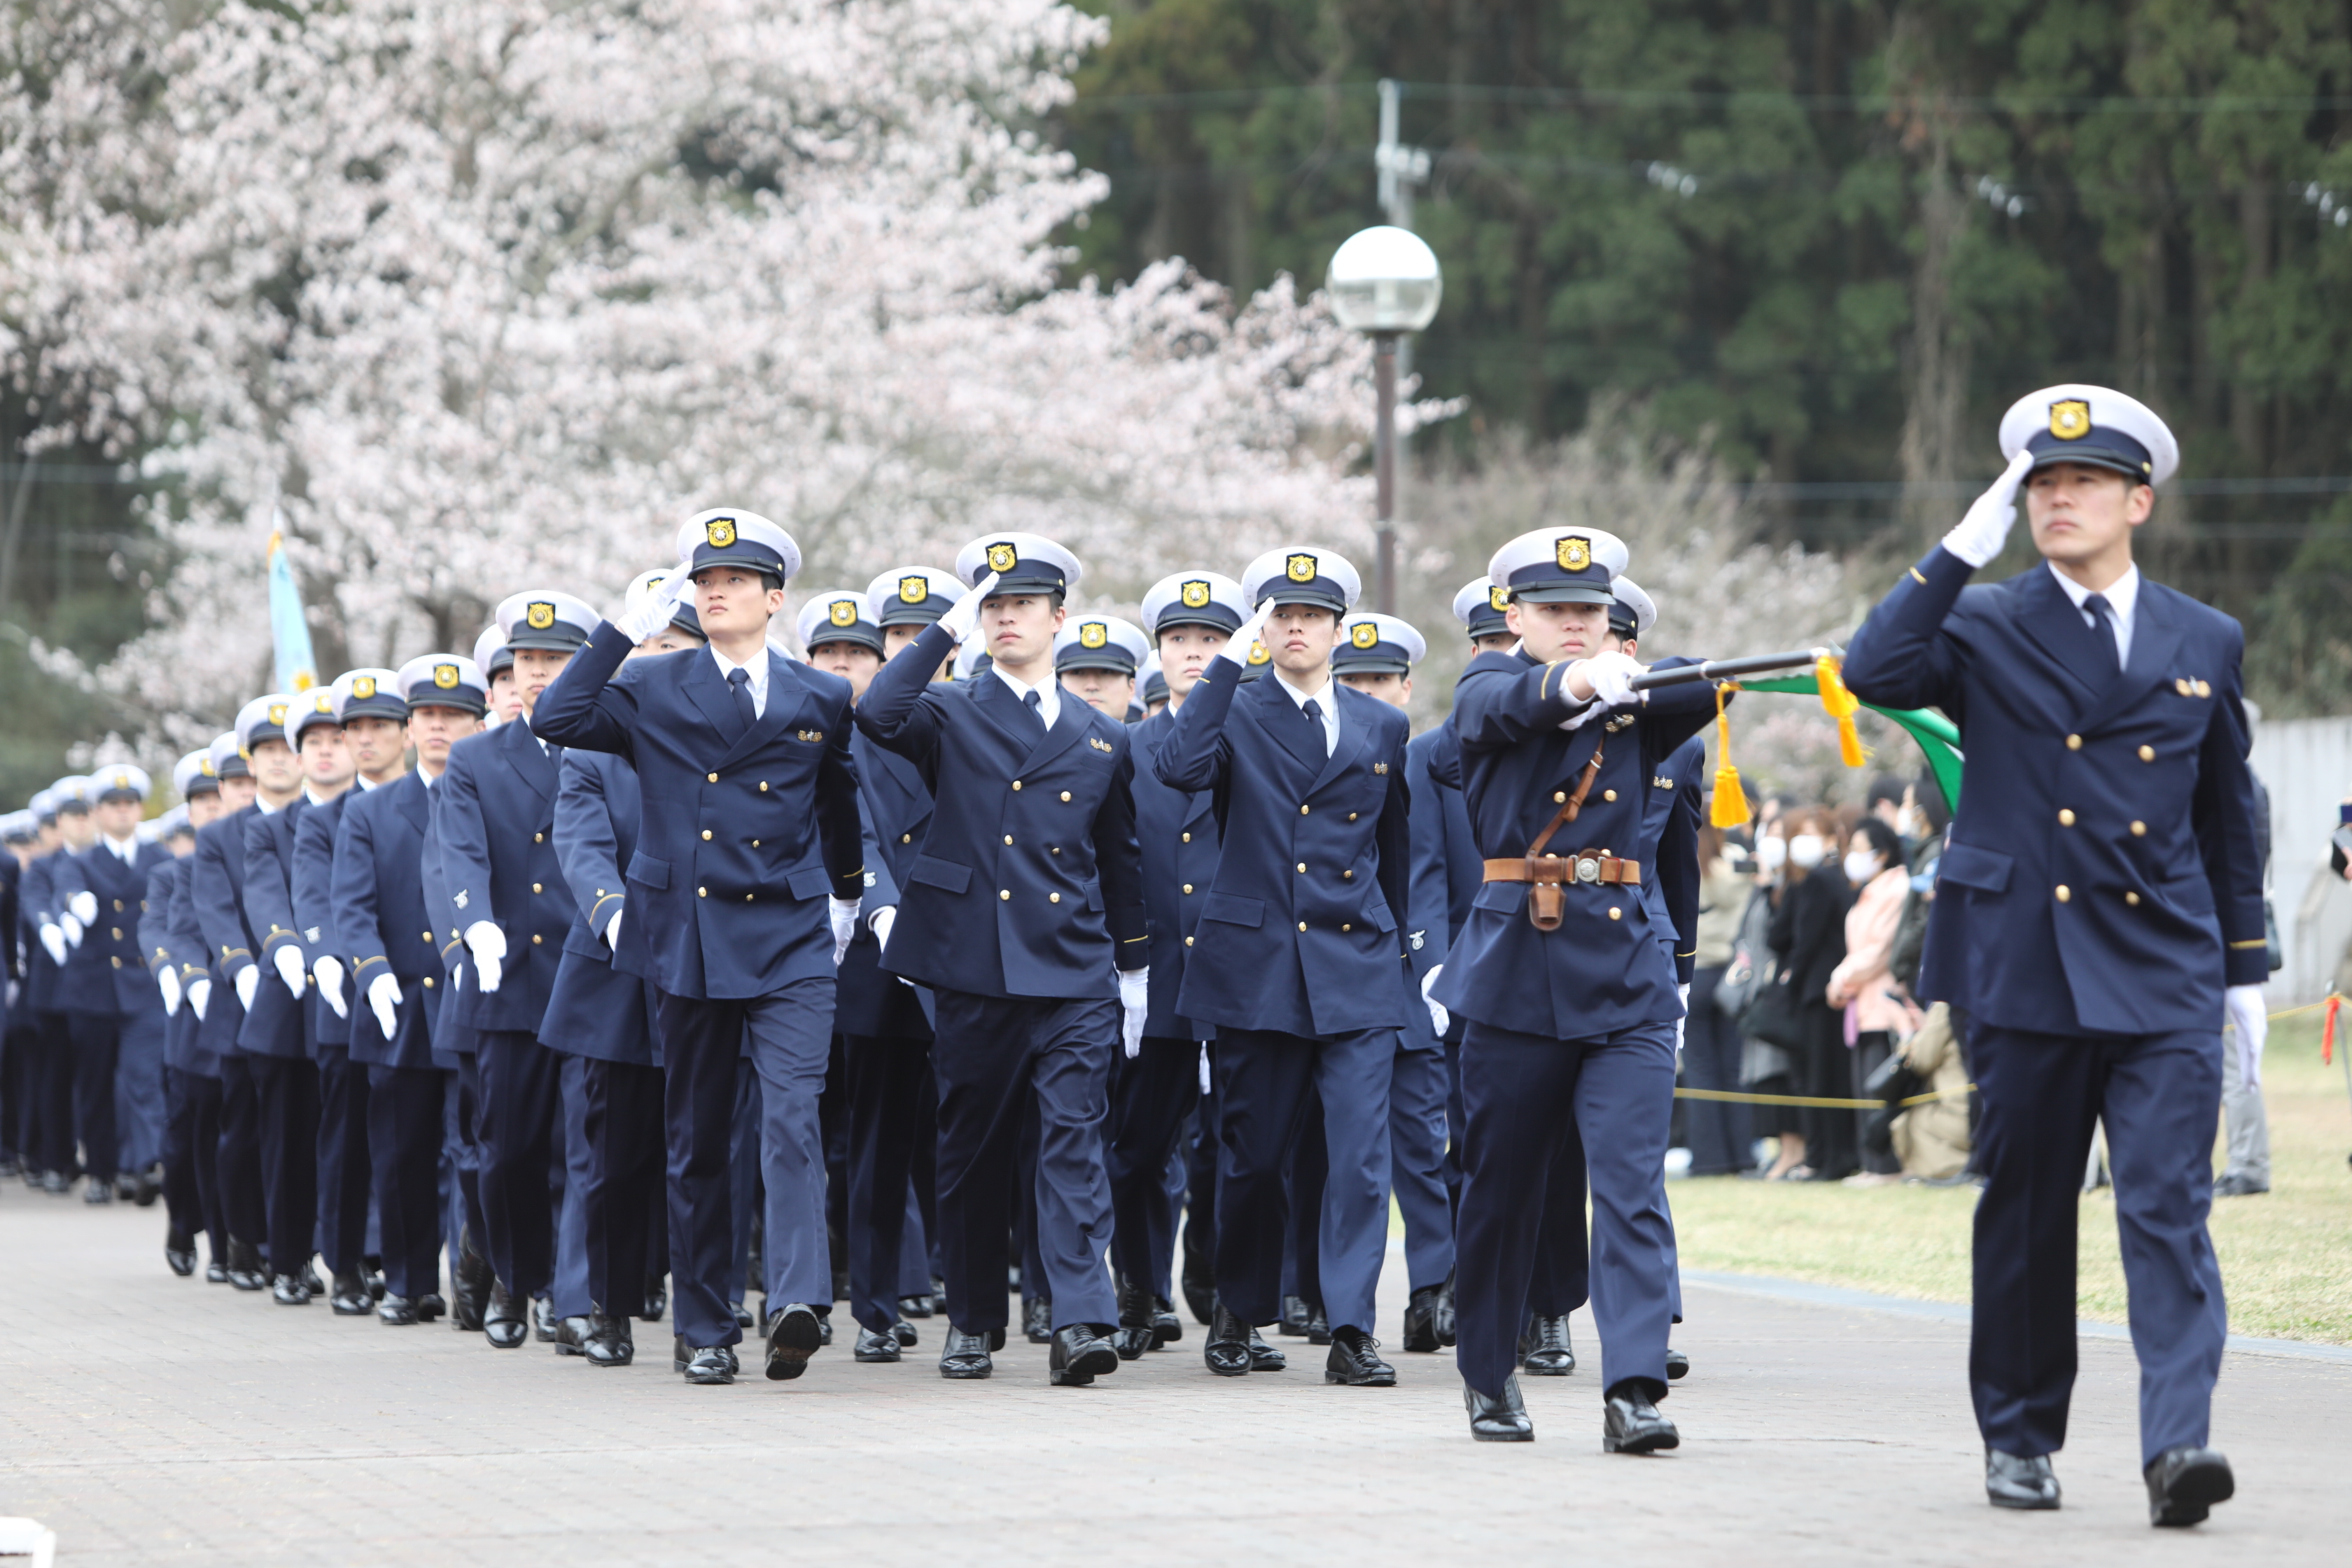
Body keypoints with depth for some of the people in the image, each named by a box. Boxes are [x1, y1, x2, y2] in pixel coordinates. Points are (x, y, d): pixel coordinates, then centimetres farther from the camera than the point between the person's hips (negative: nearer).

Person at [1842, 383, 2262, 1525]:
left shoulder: (2205, 643, 11)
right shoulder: (1982, 628, 4)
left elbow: (2229, 819, 17)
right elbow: (1874, 673, -16)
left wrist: (2247, 968, 16)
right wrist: (1963, 550, -16)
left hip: (2165, 980, 0)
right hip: (2023, 973, 0)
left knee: (2169, 1208, -11)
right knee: (2025, 1215, 7)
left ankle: (2177, 1441, -20)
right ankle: (2019, 1439, 20)